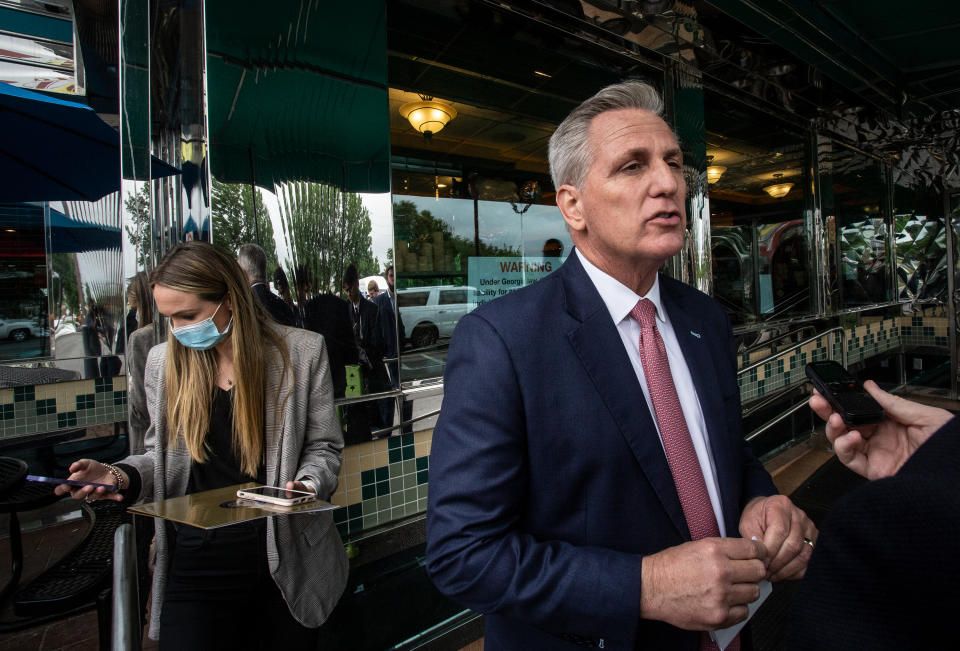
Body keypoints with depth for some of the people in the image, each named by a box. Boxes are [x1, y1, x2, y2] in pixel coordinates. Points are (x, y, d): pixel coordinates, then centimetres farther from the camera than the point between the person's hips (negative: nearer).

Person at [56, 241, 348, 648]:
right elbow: (163, 455, 11)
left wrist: (305, 485, -20)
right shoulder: (164, 360, 4)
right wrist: (122, 477, -9)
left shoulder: (302, 351, -6)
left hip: (286, 558, -1)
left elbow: (323, 446, 0)